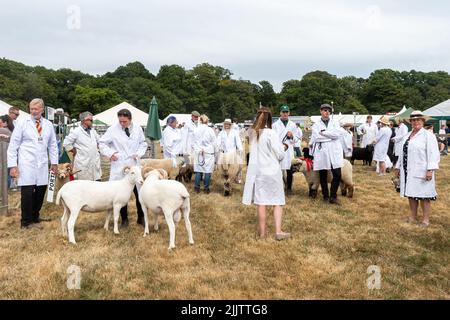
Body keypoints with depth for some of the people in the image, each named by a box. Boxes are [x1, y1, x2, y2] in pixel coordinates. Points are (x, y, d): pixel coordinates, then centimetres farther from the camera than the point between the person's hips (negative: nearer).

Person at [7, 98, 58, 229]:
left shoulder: (48, 125, 10)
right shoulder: (22, 123, 0)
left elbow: (53, 144, 16)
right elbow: (13, 145, -2)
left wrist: (54, 162, 10)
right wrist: (12, 165, -8)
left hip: (42, 164, 4)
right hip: (26, 164, -3)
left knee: (40, 191, 6)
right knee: (27, 192, -4)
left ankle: (35, 217, 25)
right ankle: (26, 222, 9)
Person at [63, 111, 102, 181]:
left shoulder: (93, 131, 14)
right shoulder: (76, 132, -6)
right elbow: (66, 143, -8)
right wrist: (75, 152, -4)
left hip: (95, 163, 6)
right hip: (83, 164, -6)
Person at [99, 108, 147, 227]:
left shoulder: (137, 129, 1)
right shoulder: (113, 129, -6)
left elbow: (143, 144, 13)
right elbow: (102, 143, 3)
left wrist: (139, 153, -3)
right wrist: (110, 153, -10)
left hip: (134, 165, 2)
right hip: (119, 167, -2)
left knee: (139, 192, 5)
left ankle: (141, 218, 20)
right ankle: (124, 219, 20)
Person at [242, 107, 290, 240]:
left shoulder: (252, 133, 1)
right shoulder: (271, 133, -14)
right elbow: (280, 155, -13)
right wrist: (284, 147, 8)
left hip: (257, 171, 4)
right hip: (272, 171, -4)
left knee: (260, 202, 8)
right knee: (277, 201, 7)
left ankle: (262, 232, 15)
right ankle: (278, 231, 3)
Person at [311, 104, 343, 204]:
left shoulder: (335, 123, 14)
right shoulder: (316, 125, 10)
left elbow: (338, 134, -6)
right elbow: (316, 137, -8)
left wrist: (323, 132, -6)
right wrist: (331, 136, -5)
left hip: (334, 153, 1)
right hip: (321, 153, -1)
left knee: (337, 175, -7)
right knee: (323, 176, 6)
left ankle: (333, 196, 2)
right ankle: (325, 195, 20)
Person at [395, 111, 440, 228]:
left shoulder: (428, 135, -6)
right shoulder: (408, 136, 15)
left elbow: (433, 154, -13)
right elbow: (403, 152, 21)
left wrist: (430, 170, -21)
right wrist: (398, 167, 20)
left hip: (422, 172, -6)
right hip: (408, 172, 7)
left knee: (424, 196, 0)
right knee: (411, 194, 13)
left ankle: (426, 219, 10)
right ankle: (413, 217, 24)